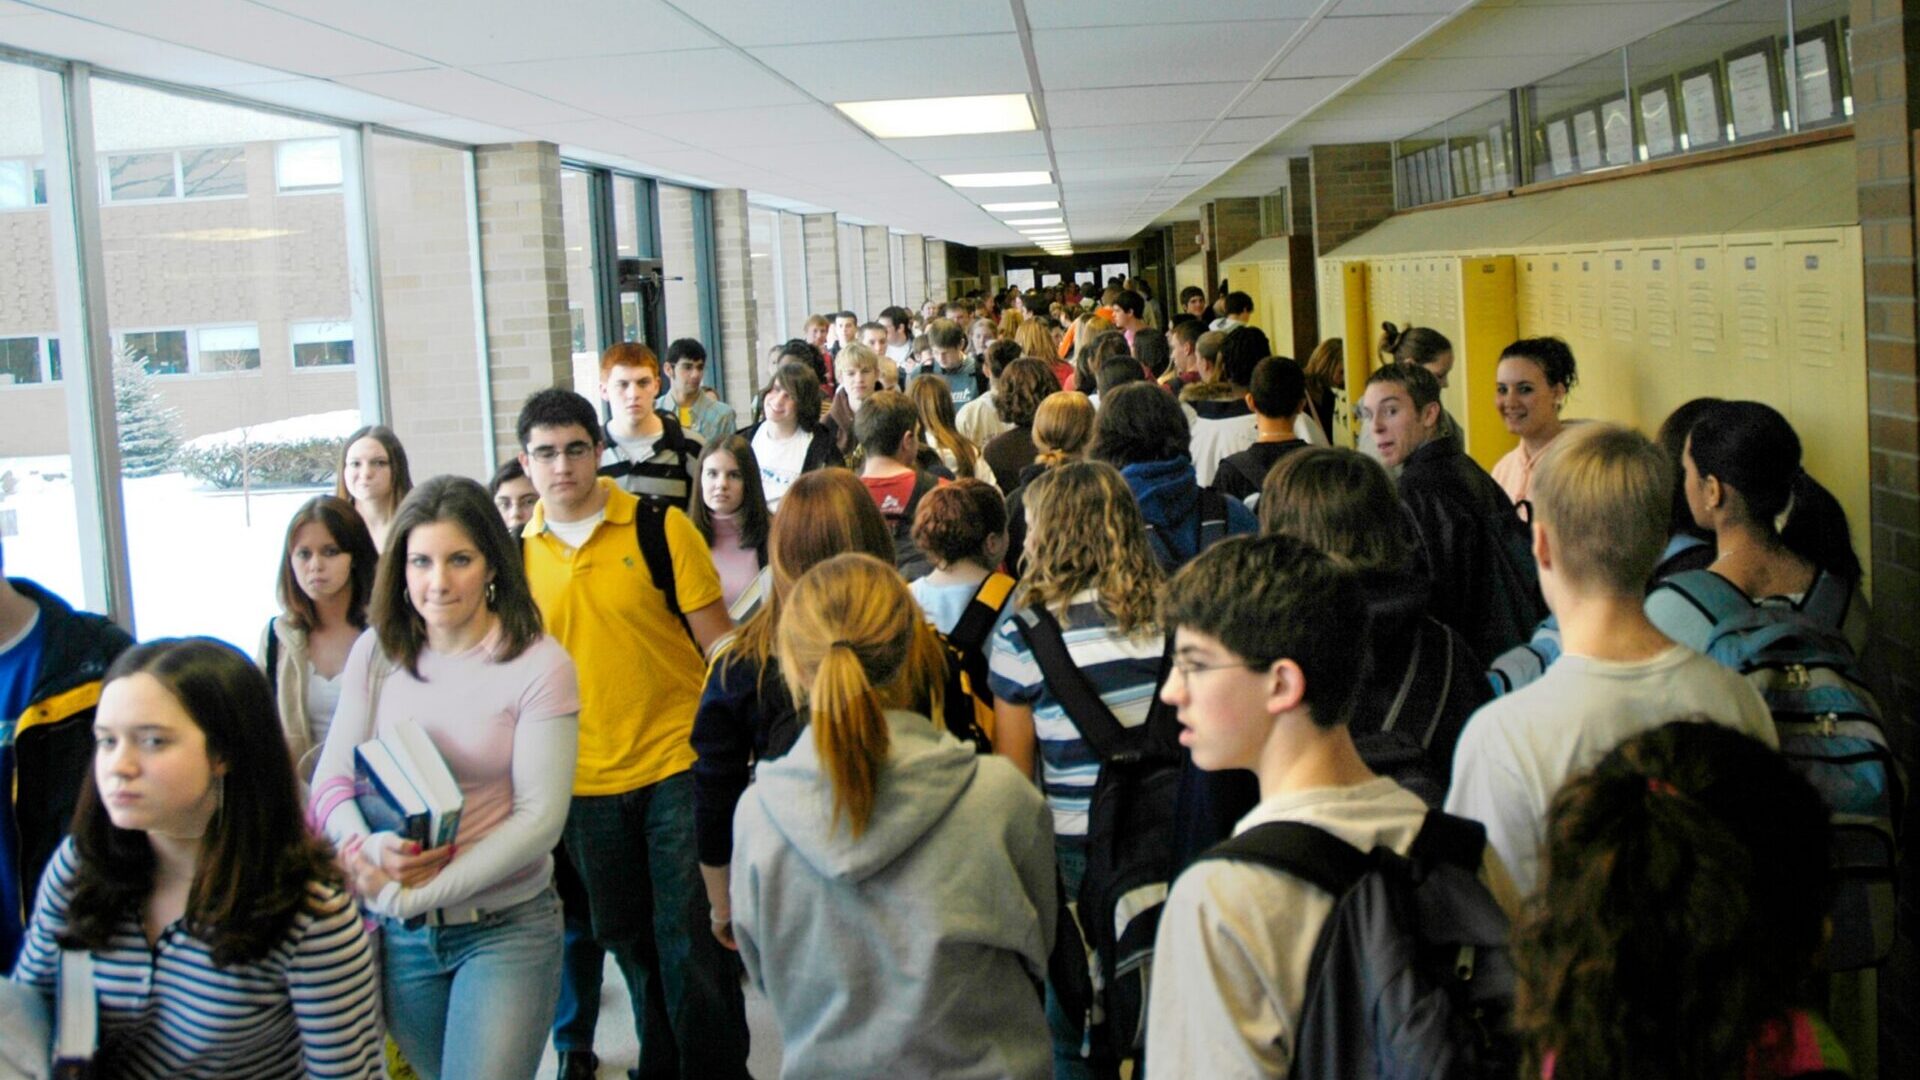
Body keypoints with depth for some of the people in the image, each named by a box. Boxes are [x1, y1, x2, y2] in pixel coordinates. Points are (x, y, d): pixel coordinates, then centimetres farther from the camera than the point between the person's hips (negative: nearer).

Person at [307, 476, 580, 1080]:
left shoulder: (539, 666, -11)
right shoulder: (376, 653, 1)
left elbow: (540, 817, -14)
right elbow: (331, 780, 2)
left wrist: (419, 892, -19)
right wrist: (367, 847, -20)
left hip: (505, 929, -4)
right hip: (399, 937, 4)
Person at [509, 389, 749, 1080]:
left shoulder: (659, 529, -7)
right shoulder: (517, 553, 2)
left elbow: (718, 642, -5)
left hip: (678, 766, -4)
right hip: (583, 785, 4)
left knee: (692, 939, -1)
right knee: (628, 943, 17)